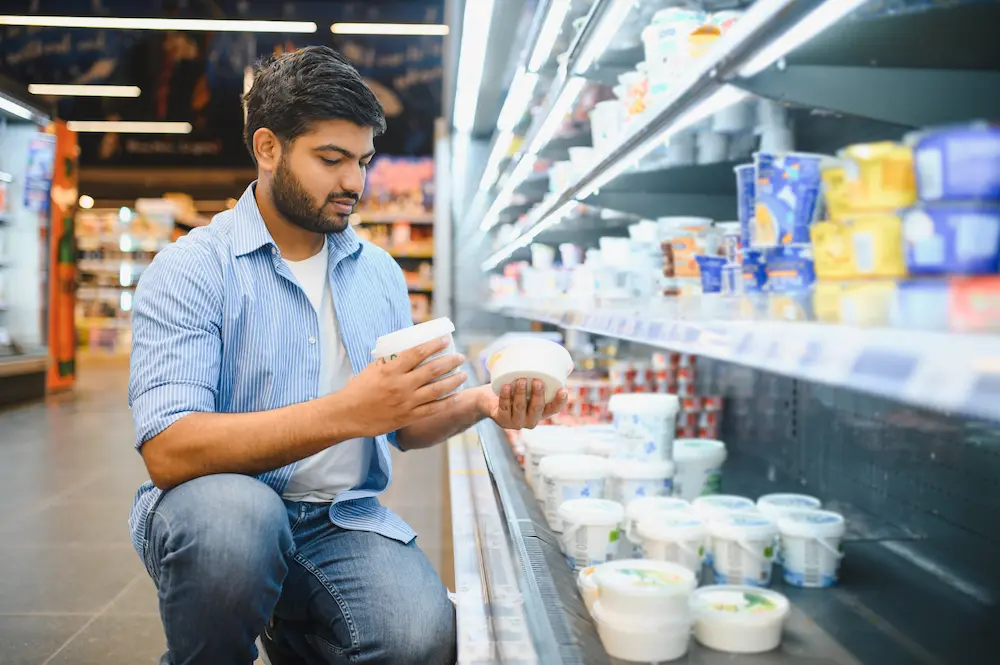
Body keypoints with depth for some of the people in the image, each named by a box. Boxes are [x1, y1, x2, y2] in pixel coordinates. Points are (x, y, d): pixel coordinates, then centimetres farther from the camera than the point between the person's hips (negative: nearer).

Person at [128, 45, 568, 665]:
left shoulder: (380, 272, 9)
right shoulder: (191, 269, -9)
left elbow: (405, 427, 13)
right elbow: (168, 451, -22)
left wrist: (479, 403, -8)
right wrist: (346, 413, -30)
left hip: (344, 518, 4)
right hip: (215, 508, -3)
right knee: (236, 512, -37)